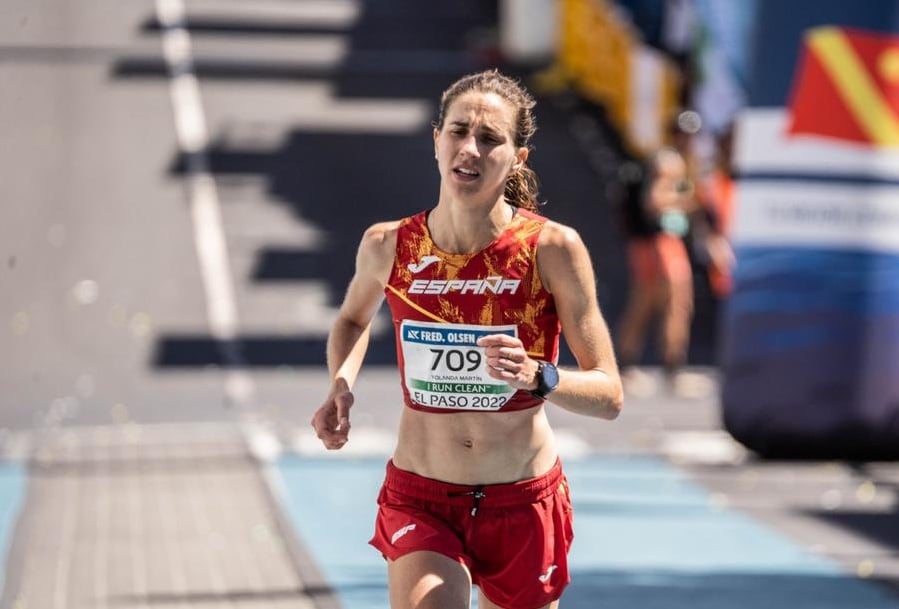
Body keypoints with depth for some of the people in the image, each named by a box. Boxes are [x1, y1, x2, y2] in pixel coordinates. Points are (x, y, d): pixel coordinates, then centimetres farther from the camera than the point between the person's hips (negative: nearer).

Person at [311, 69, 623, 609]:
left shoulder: (554, 249, -13)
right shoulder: (388, 246, -6)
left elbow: (610, 396, -10)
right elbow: (354, 318, 19)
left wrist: (538, 377, -30)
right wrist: (342, 386, -1)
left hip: (523, 504, 0)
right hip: (419, 501, 0)